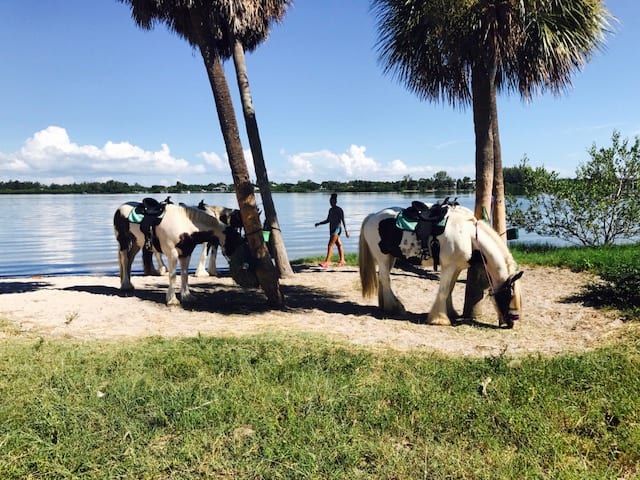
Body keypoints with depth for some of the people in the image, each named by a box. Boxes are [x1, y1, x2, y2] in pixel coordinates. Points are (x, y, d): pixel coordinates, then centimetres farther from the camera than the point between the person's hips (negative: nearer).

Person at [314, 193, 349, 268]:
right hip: (332, 229, 8)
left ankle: (326, 262, -19)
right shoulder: (330, 210, 15)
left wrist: (346, 230, -16)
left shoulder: (339, 210, -8)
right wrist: (319, 223, 13)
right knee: (339, 244, 14)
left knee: (330, 245, -14)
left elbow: (343, 220, -11)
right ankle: (342, 260, 20)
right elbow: (328, 220, 23)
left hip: (337, 229, -8)